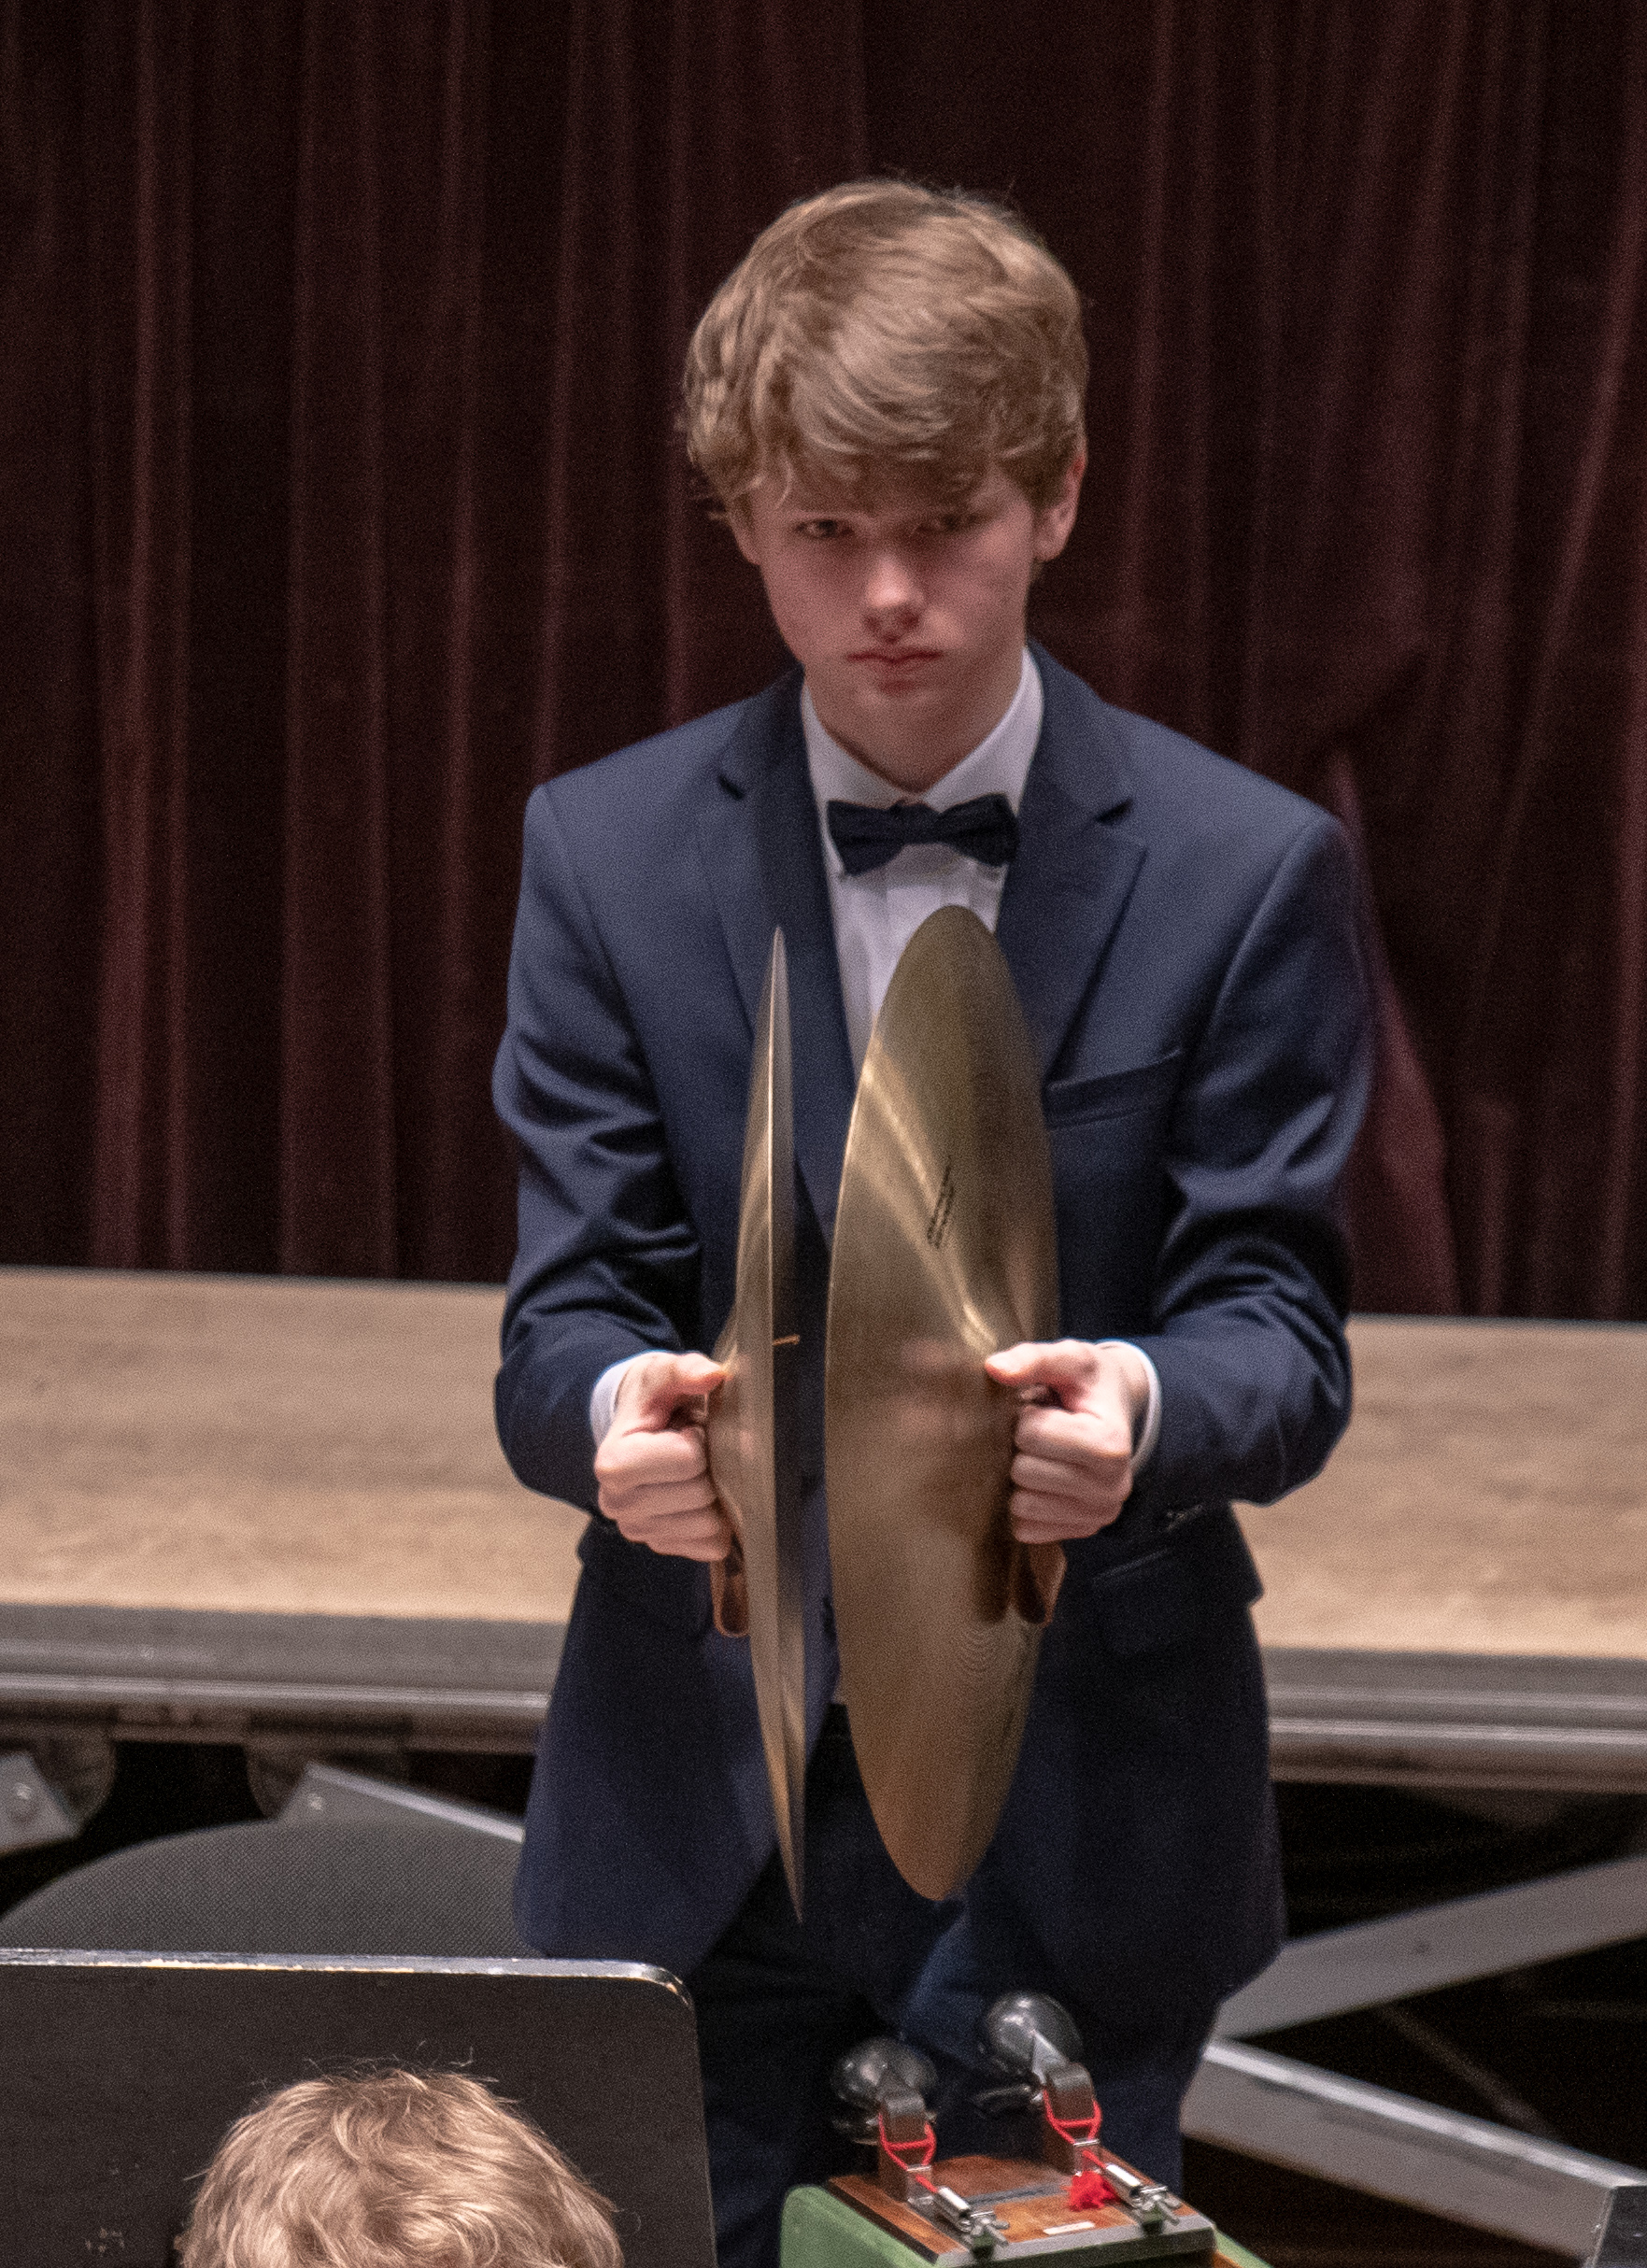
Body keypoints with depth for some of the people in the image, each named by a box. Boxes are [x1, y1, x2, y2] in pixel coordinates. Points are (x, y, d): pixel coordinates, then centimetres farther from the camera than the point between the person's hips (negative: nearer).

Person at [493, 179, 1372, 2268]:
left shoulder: (1243, 873, -4)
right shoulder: (608, 855, 0)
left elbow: (1278, 1329, -6)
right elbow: (565, 1308, -3)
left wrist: (1142, 1408, -30)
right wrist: (614, 1413, -28)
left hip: (1078, 1828, -1)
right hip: (696, 1810, 1)